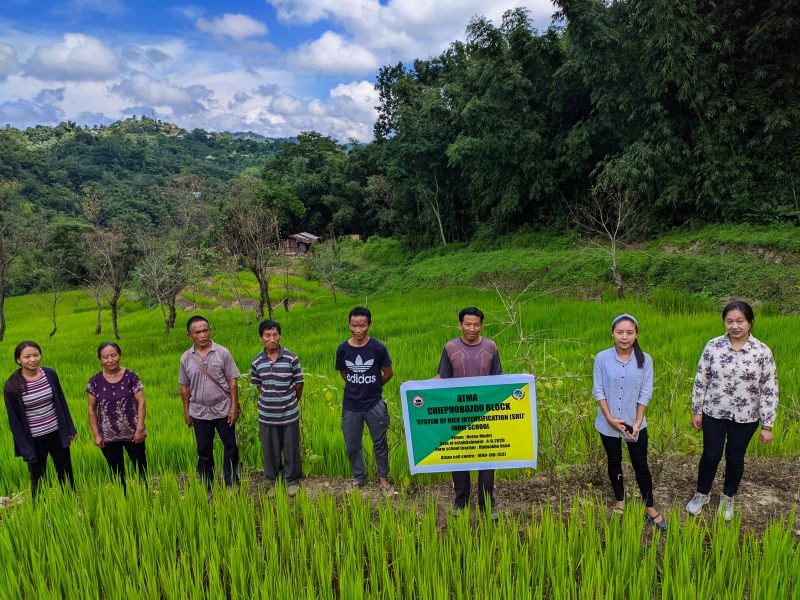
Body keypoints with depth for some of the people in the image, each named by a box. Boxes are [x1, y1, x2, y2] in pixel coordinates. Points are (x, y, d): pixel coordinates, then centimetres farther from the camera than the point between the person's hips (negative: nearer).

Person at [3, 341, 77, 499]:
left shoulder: (50, 374, -5)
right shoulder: (11, 386, -12)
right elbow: (14, 420, -7)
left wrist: (70, 429, 8)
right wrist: (25, 448, -9)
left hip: (57, 434, 2)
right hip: (35, 440, -2)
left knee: (66, 475, 15)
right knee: (38, 480, 14)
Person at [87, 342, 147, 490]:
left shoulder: (131, 376, -7)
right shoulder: (95, 381, -3)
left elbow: (141, 402, -7)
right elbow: (92, 409, 2)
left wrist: (140, 428, -13)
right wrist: (96, 435, -1)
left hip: (132, 434, -1)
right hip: (108, 437, 1)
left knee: (141, 468, 10)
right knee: (117, 472, 16)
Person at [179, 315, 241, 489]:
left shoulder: (222, 353, -7)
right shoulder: (186, 358, -1)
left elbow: (232, 382, -6)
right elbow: (185, 387, 7)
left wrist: (234, 407, -9)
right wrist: (186, 411, 7)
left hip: (223, 410, -1)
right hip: (199, 413, 2)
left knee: (230, 447, 8)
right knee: (204, 451, 11)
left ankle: (231, 483, 24)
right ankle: (206, 488, 24)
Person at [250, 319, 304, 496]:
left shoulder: (291, 358, -12)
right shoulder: (257, 362, -4)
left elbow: (299, 384, -2)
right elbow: (258, 386, 8)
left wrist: (291, 404, 9)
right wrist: (269, 402, 10)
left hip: (289, 415, -2)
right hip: (267, 416, 2)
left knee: (291, 449, 11)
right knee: (270, 451, 14)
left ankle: (292, 480, 32)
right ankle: (273, 481, 34)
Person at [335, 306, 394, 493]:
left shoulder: (378, 348, -15)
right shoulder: (342, 349, -9)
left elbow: (388, 374, -1)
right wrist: (356, 387, 8)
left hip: (375, 404, -2)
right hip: (351, 406, 2)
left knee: (380, 443, 13)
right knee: (352, 445, 13)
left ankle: (383, 477, 33)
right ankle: (359, 477, 35)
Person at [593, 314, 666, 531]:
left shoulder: (645, 360, -9)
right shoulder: (602, 358, -12)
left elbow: (645, 394, -7)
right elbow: (598, 391, -8)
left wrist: (637, 423, -11)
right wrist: (610, 418, -14)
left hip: (635, 424, 0)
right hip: (608, 424, 0)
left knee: (641, 465, 9)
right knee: (614, 463, 17)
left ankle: (650, 508, 25)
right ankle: (619, 501, 36)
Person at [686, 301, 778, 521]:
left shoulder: (762, 352, -12)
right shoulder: (713, 346, -10)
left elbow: (769, 391, -8)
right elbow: (701, 380, -2)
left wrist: (767, 425, -7)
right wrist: (696, 411, 0)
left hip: (745, 417, 0)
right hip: (714, 413, 0)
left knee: (735, 458, 15)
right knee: (711, 455, 11)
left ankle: (727, 498, 38)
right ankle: (702, 494, 34)